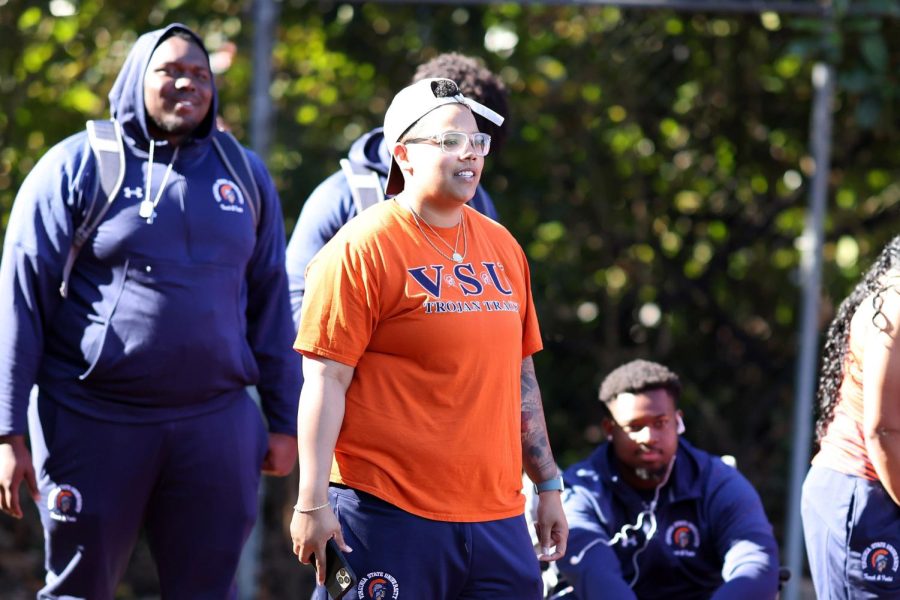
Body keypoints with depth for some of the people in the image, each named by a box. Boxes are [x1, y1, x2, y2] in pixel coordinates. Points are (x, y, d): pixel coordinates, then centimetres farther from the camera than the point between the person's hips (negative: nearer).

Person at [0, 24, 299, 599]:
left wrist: (284, 420, 10)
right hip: (93, 422, -3)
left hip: (216, 423, 3)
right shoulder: (76, 166, 0)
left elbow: (271, 301, 14)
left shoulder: (245, 173, 11)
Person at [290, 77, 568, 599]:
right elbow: (326, 380, -10)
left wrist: (549, 485, 19)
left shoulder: (502, 247, 15)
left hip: (496, 512, 6)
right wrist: (313, 503, -16)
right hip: (389, 512, -6)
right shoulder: (363, 249, -5)